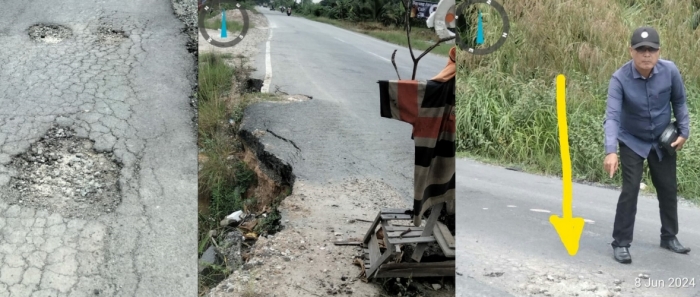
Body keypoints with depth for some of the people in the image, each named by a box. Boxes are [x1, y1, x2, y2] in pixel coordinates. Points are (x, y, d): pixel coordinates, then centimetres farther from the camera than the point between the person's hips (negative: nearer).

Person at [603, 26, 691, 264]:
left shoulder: (670, 71, -19)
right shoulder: (620, 78, -28)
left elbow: (679, 101, -1)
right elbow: (612, 116, -36)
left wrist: (684, 131, -4)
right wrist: (611, 151, -47)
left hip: (663, 141, 4)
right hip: (632, 141, -3)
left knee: (668, 189, 13)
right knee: (630, 190, -11)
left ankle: (669, 237, 33)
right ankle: (621, 243, 0)